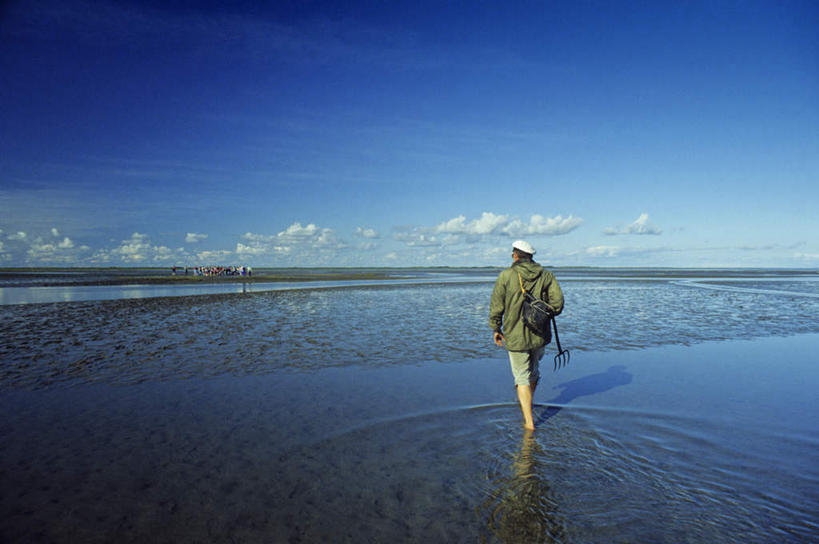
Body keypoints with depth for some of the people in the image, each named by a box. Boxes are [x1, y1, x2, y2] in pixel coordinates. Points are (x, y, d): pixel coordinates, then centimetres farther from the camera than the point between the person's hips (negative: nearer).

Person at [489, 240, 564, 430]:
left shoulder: (506, 275, -8)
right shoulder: (546, 275, 1)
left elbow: (496, 306, -5)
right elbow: (558, 302, -4)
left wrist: (496, 329, 8)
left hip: (516, 336, -4)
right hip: (540, 335, 4)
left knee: (522, 377, 6)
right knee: (534, 370, 25)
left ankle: (529, 422, 5)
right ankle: (527, 404, 45)